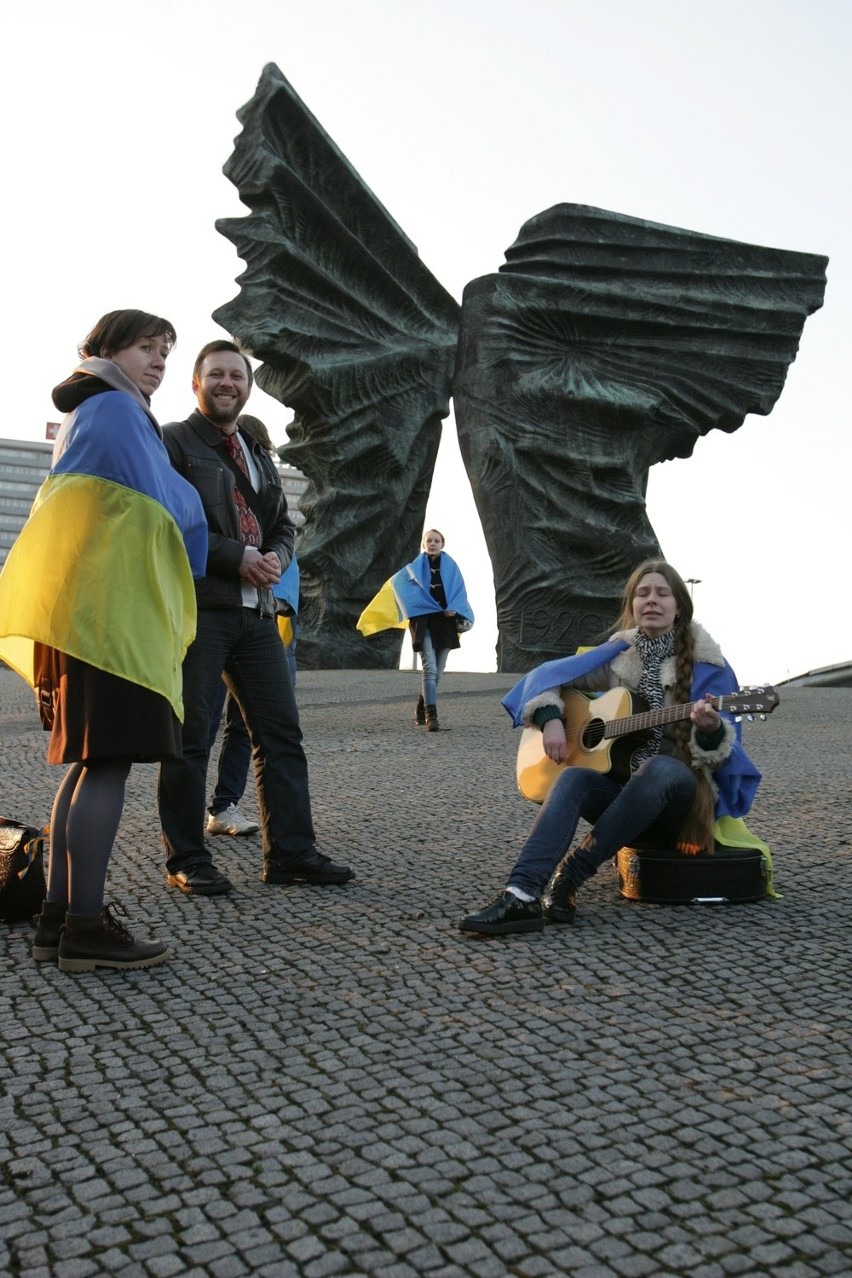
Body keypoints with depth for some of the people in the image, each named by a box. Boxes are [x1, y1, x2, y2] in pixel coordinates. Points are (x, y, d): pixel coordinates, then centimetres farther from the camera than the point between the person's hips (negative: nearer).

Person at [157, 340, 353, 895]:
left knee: (282, 732, 4)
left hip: (256, 607, 7)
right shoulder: (173, 442, 1)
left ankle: (291, 851, 10)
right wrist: (238, 557, -14)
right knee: (191, 737, -2)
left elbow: (284, 525, 23)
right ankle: (187, 861, 8)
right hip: (197, 605, -7)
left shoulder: (259, 455, 23)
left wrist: (276, 558, 0)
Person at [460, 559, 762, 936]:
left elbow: (721, 753, -8)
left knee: (661, 768, -38)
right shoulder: (618, 655, 6)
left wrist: (711, 731, -33)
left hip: (682, 793, -3)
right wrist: (550, 719, -11)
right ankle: (521, 895, -46)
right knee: (572, 779, -30)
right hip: (622, 785, 3)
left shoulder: (705, 664, -3)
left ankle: (567, 879, -36)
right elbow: (546, 675, 10)